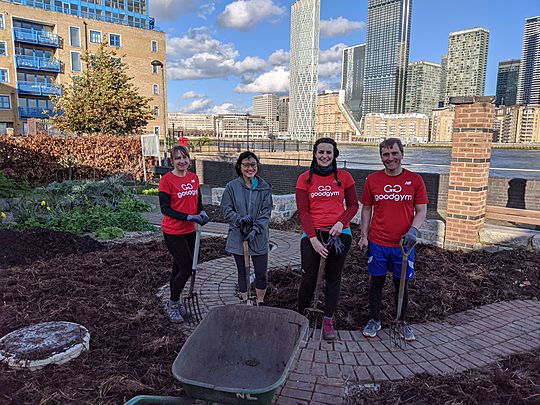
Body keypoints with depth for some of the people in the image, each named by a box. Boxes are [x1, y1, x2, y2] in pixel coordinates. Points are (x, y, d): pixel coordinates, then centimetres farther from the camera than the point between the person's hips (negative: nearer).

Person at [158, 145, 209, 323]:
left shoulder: (194, 177, 5)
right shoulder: (166, 180, -13)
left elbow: (198, 200, 15)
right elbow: (165, 209, -16)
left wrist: (202, 212, -7)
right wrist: (189, 217, -24)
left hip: (190, 231, 6)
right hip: (173, 232, -6)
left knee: (179, 267, 16)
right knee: (187, 268, -7)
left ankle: (174, 302, 32)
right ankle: (172, 304, 14)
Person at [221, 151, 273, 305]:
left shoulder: (265, 187, 1)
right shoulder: (232, 186, -2)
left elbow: (266, 212, -3)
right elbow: (227, 210, -3)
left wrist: (256, 229, -17)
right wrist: (239, 219, -22)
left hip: (259, 237, 0)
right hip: (238, 236, 0)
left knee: (262, 273, 4)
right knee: (242, 272, 13)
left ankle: (260, 302, 27)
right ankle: (245, 302, 30)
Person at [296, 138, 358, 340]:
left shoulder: (344, 176, 5)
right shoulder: (305, 178, 3)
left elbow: (353, 205, 8)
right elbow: (303, 211, -2)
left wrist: (341, 222, -11)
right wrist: (313, 238, -11)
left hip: (339, 234, 1)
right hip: (312, 234, -1)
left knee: (333, 278, 8)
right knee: (309, 279, -4)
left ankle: (328, 322, 21)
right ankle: (300, 315, 19)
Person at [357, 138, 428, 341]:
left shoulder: (415, 180, 0)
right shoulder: (372, 179, 2)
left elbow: (422, 210, 3)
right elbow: (366, 209, 8)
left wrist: (413, 229, -14)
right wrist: (364, 236, 3)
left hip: (403, 243, 0)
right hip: (377, 243, 1)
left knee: (401, 283, 11)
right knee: (376, 281, 10)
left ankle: (402, 323, 29)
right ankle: (375, 320, 26)